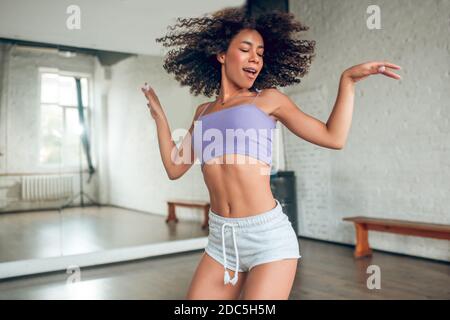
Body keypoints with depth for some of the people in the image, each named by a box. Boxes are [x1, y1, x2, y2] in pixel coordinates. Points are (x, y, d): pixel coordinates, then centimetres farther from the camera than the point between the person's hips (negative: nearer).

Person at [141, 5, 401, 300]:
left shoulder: (268, 99, 4)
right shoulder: (204, 112, 16)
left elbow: (334, 137, 0)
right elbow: (175, 168, 16)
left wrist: (348, 79, 0)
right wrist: (159, 114, 20)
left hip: (268, 236, -4)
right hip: (221, 239, 5)